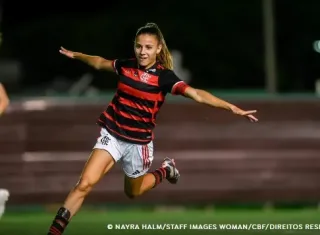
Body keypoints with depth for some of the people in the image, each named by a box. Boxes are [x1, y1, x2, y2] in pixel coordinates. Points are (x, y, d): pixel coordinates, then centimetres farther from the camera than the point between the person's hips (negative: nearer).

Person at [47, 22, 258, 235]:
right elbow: (100, 63, 19)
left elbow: (197, 94, -24)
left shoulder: (164, 76, -14)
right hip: (112, 134, 2)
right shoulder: (125, 66, -3)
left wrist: (232, 107, -35)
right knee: (85, 184, -15)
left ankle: (166, 170, 48)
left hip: (138, 141, -1)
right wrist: (76, 55, 33)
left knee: (133, 192, 20)